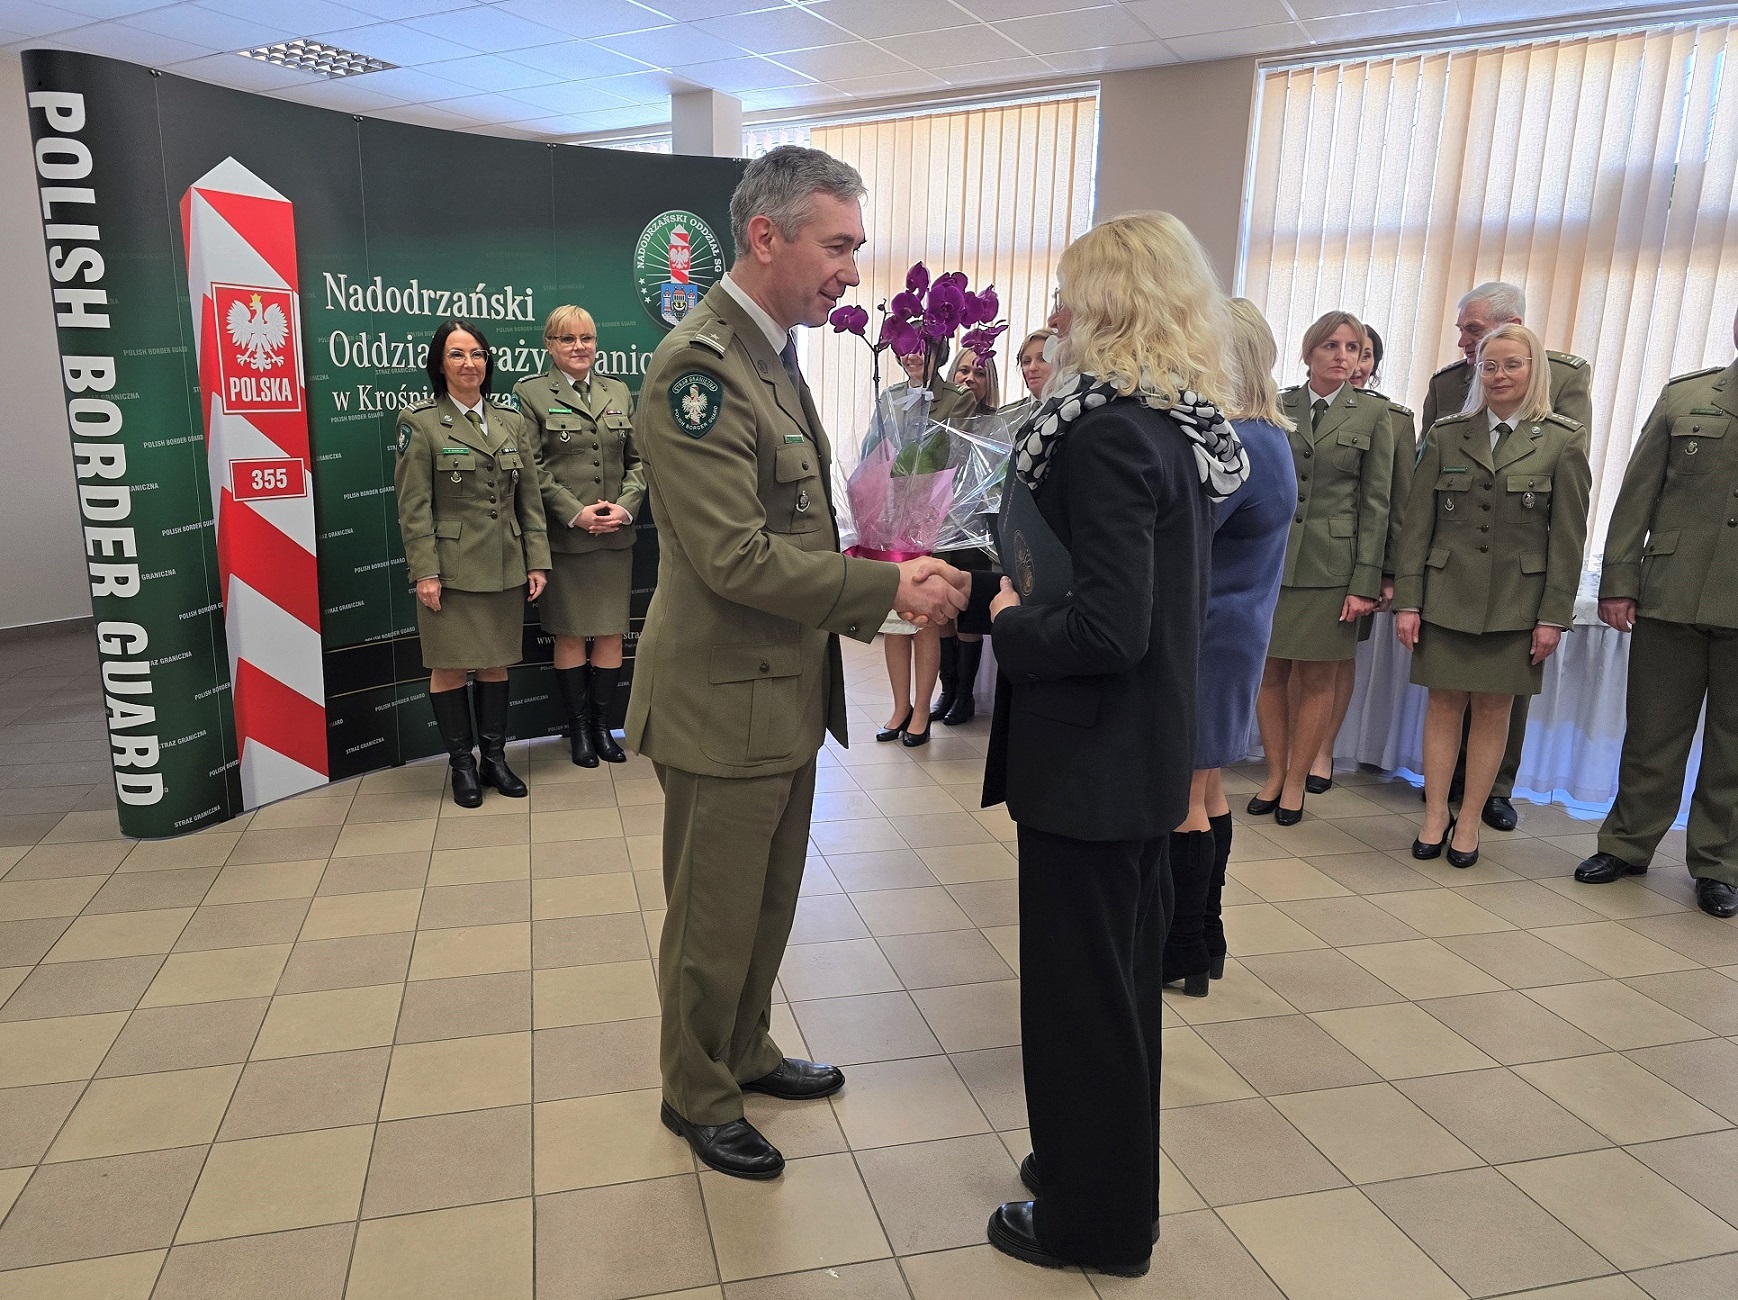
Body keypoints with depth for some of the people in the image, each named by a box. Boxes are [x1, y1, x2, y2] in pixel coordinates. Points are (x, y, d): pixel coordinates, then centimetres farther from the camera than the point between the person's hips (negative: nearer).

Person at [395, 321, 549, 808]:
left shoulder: (510, 423, 9)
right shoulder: (419, 422, -4)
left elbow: (530, 499, 9)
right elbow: (413, 506, -8)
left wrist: (537, 561, 3)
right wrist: (424, 571, -14)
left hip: (505, 567, 4)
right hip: (451, 567, -4)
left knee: (496, 663, 10)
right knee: (449, 666, 3)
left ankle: (495, 758, 21)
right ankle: (462, 765, 15)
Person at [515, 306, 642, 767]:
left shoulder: (619, 393, 13)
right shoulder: (531, 393, 0)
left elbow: (638, 461, 11)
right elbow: (533, 469, -6)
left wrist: (626, 506, -6)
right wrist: (575, 513, -16)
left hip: (615, 535, 4)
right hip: (563, 536, -3)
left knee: (611, 633, 6)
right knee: (570, 636, 4)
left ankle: (602, 723, 19)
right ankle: (578, 726, 18)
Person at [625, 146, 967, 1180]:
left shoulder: (773, 355, 11)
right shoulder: (697, 368, -20)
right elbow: (735, 557, -25)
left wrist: (886, 565, 3)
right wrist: (887, 588, -21)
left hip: (786, 694, 9)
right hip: (726, 704, -9)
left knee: (770, 901, 23)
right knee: (715, 918, 10)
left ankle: (746, 1052, 44)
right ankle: (697, 1097, 32)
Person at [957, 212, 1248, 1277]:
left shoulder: (1108, 431, -22)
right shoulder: (1183, 428, 7)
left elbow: (1106, 629, -29)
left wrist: (1006, 621, -11)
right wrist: (988, 588, 10)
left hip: (1090, 763, -9)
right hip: (1152, 756, 10)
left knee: (1079, 989, 8)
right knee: (1124, 974, 23)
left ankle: (1091, 1222, 28)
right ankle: (1115, 1181, 43)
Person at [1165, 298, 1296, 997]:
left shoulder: (1234, 445, -21)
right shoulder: (1265, 436, 11)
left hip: (1202, 642, -10)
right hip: (1231, 636, 10)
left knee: (1183, 800, 2)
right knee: (1205, 792, 18)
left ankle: (1183, 953, 15)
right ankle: (1204, 940, 31)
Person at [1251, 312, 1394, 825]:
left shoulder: (1373, 413, 3)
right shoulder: (1276, 408, 6)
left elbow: (1375, 503, 0)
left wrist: (1365, 582, -5)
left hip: (1331, 564, -1)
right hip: (1272, 557, 1)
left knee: (1316, 679, 5)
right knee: (1271, 673, 5)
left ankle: (1296, 782, 18)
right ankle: (1274, 776, 20)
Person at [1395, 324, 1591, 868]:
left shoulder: (1564, 440, 0)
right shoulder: (1446, 434, 4)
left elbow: (1568, 534, -1)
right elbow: (1417, 522, 3)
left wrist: (1554, 615, -5)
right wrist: (1407, 598, -3)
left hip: (1516, 599, -1)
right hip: (1446, 593, 1)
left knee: (1492, 709, 5)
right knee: (1444, 703, 4)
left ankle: (1469, 820, 16)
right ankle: (1435, 816, 14)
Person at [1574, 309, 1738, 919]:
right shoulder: (1684, 397, 6)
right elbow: (1637, 496, 4)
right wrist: (1618, 582, -2)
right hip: (1670, 597, 0)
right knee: (1652, 733, 9)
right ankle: (1627, 844, 24)